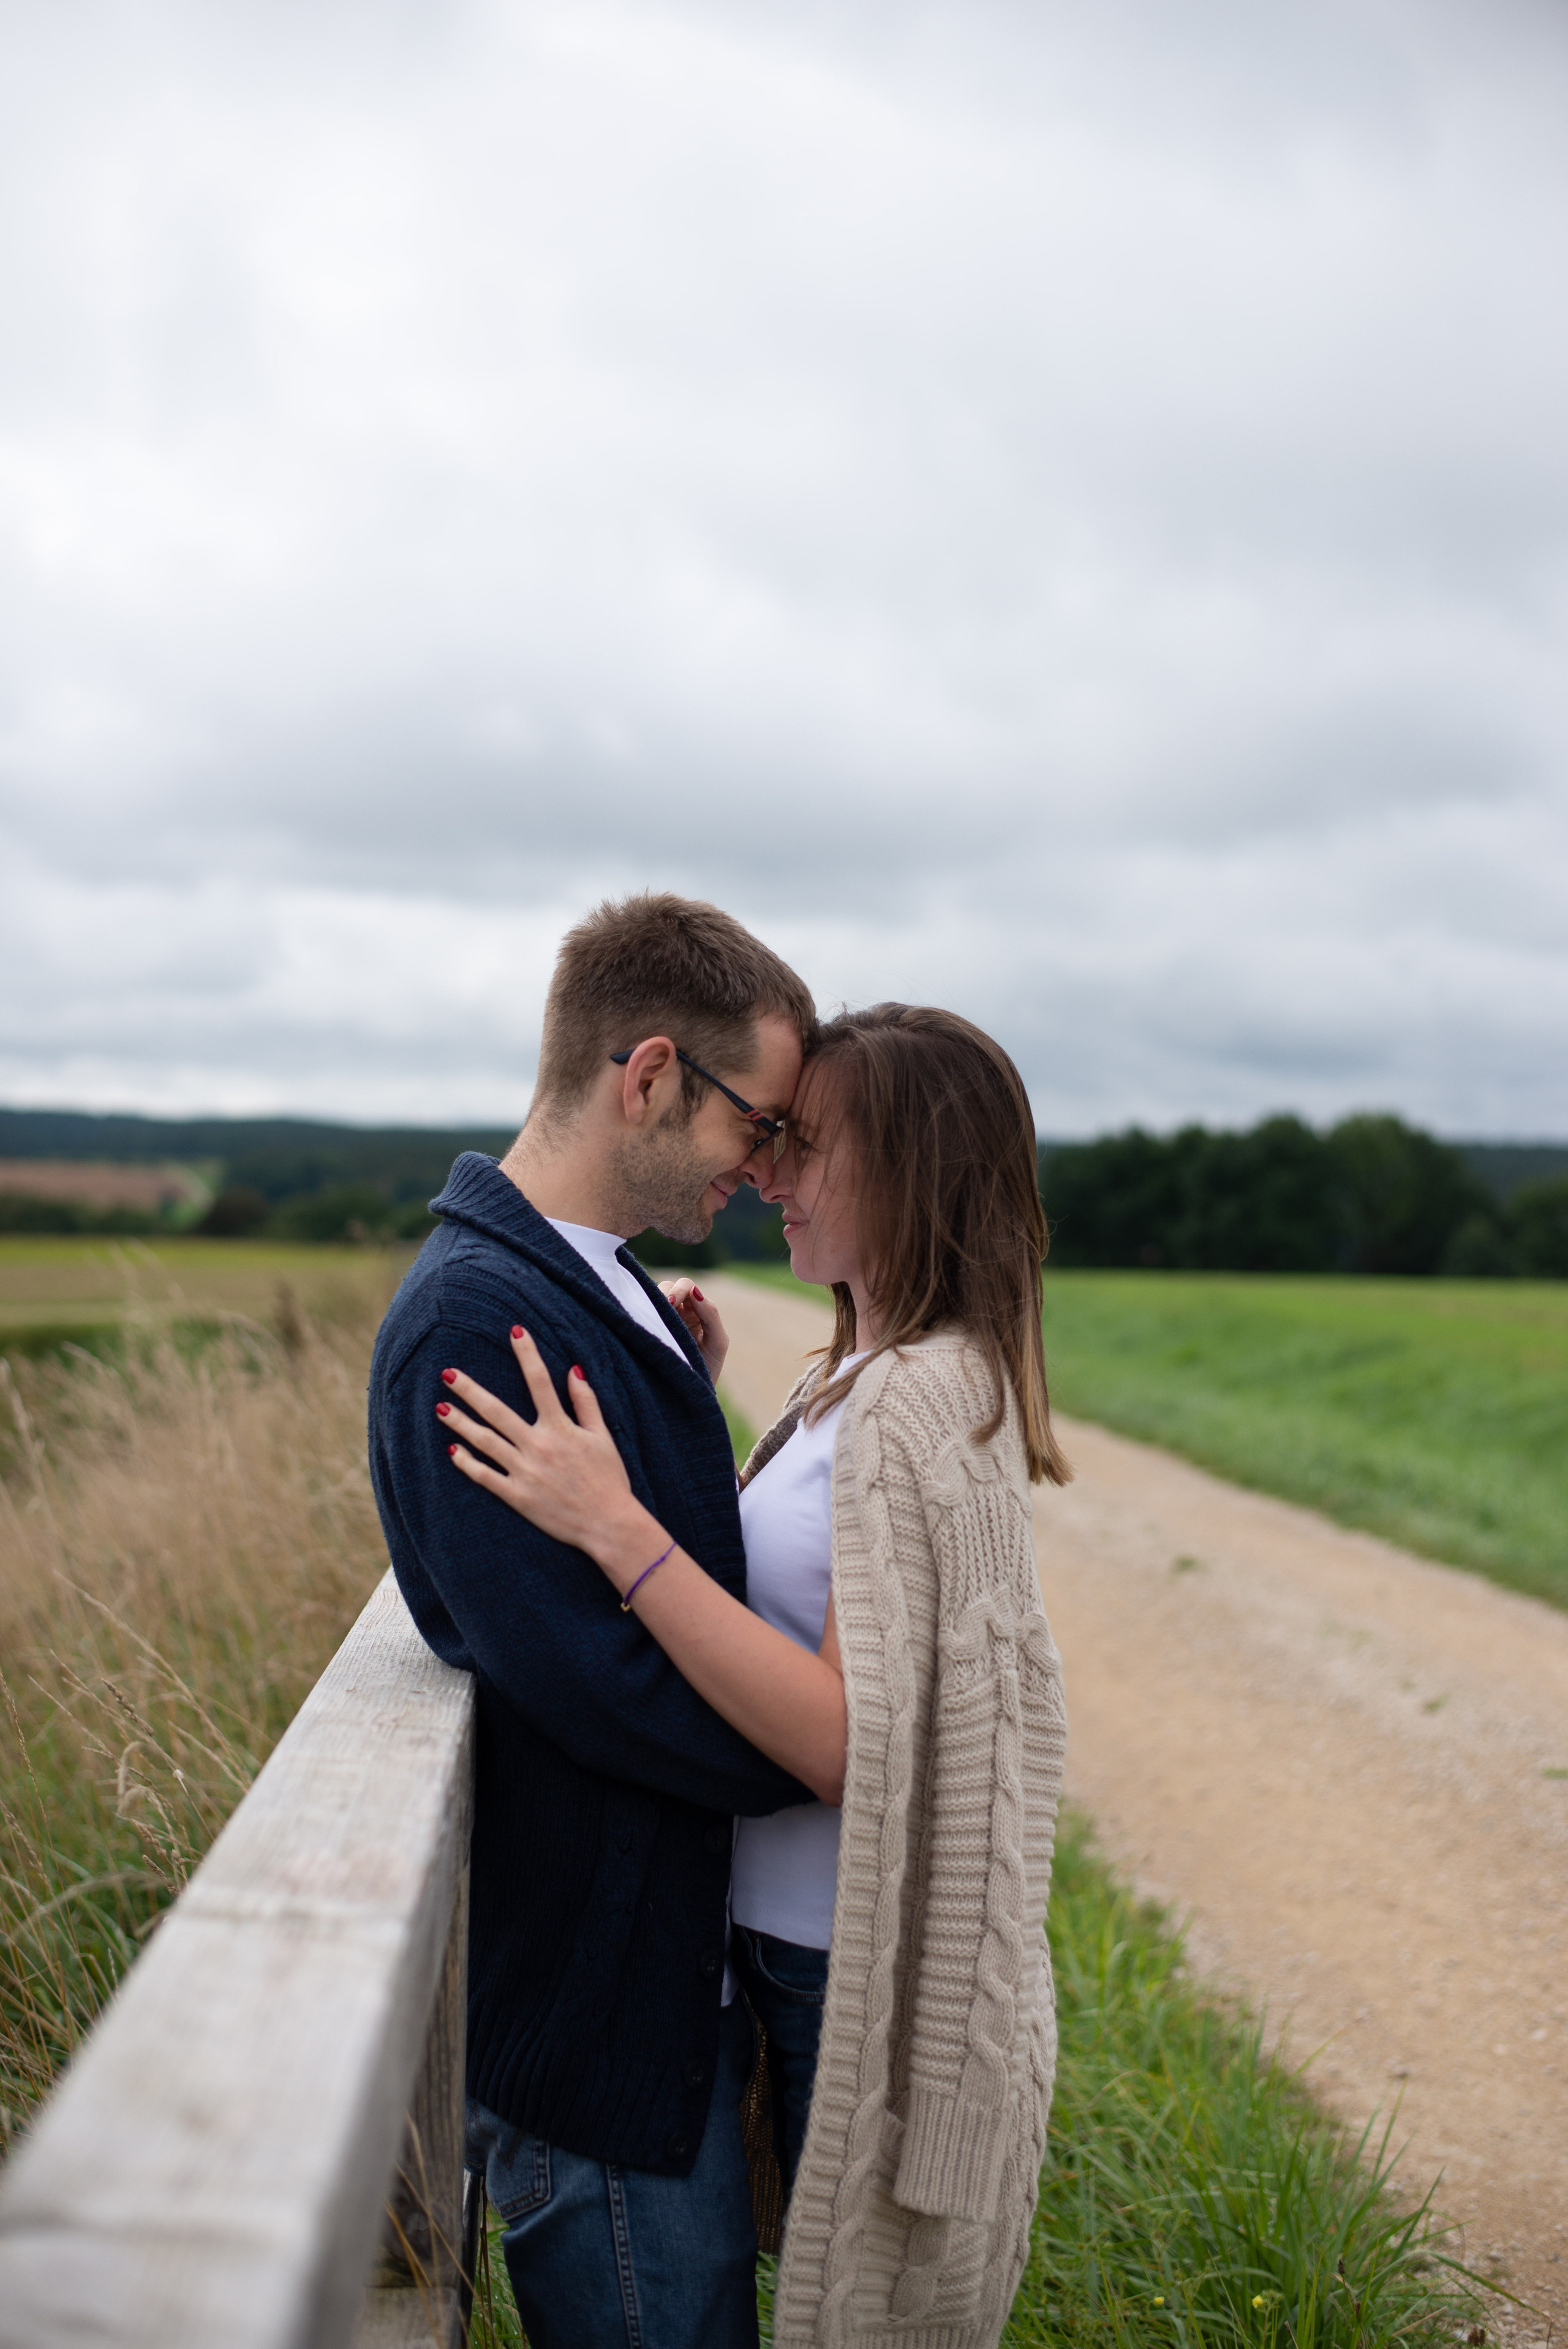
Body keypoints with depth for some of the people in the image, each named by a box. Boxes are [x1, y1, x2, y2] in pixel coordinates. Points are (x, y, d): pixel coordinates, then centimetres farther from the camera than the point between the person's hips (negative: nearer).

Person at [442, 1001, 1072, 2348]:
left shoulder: (922, 1402, -23)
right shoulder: (863, 1378, 7)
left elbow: (851, 1746, -28)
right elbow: (777, 1596, 13)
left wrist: (618, 1528, -31)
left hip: (864, 1974, -9)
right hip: (810, 1938, 9)